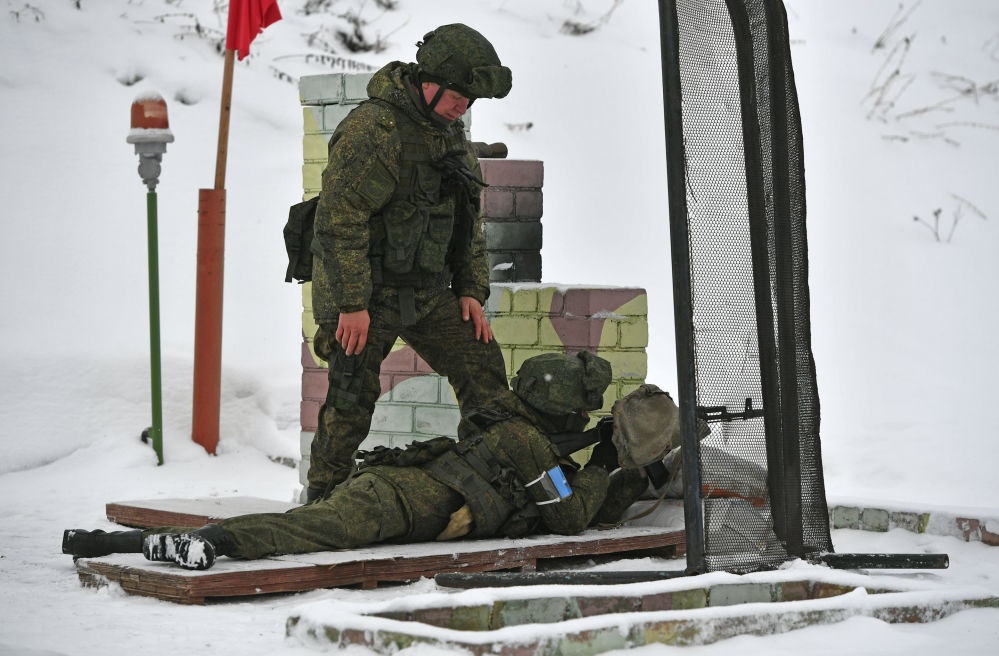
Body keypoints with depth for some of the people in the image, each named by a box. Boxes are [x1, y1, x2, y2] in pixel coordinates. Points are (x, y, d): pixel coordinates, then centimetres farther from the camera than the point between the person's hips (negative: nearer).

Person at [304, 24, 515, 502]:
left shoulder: (451, 133, 11)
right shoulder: (372, 127, -18)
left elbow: (468, 218, 19)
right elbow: (340, 217, -21)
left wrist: (471, 290, 10)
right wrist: (352, 304, -22)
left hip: (428, 291, 8)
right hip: (366, 294, -8)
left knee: (483, 368, 3)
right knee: (353, 400, -4)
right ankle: (322, 499, 11)